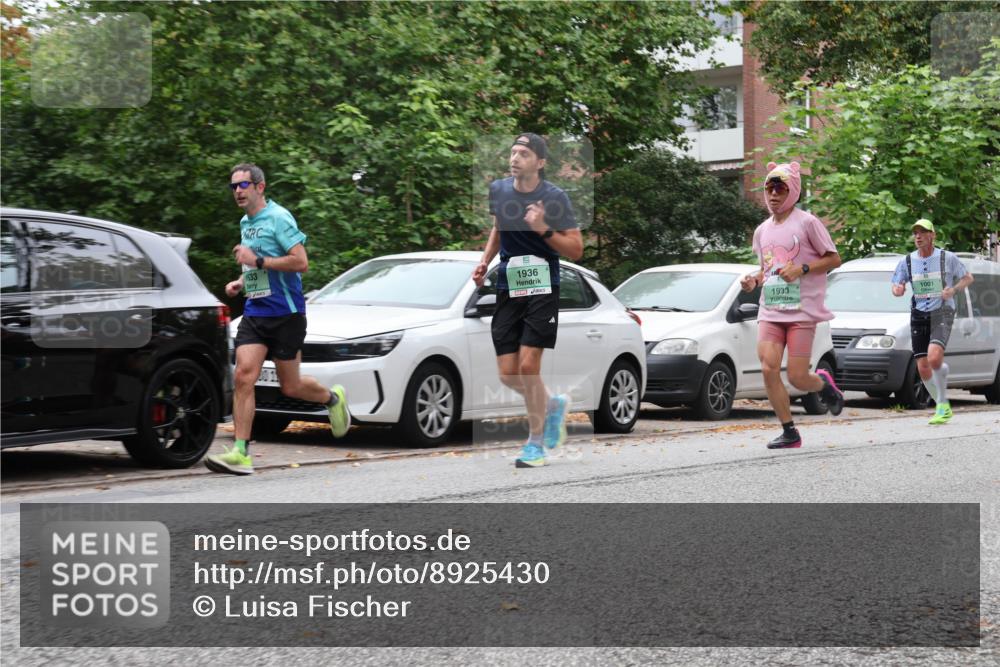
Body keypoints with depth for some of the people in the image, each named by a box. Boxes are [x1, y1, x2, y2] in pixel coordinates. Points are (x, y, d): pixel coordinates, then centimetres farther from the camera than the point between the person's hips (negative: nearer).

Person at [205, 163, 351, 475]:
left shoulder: (278, 218, -10)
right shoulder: (245, 223, 15)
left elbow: (300, 262, -19)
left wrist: (257, 261, -20)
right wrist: (241, 281, 11)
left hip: (285, 313, -6)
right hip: (255, 312, 6)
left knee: (290, 386, 4)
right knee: (244, 376, -11)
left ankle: (333, 398, 36)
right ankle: (240, 453, -13)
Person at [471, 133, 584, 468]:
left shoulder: (554, 197, -10)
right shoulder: (498, 190, 5)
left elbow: (576, 249, -8)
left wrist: (544, 229, -22)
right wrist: (485, 261, 11)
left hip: (542, 290, -5)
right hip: (507, 290, 5)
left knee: (528, 367, -12)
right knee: (508, 374, 1)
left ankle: (536, 443, 5)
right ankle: (553, 405, 31)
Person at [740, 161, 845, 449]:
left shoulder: (807, 222, -3)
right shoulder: (762, 230, 14)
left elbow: (834, 259, -2)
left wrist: (801, 269, -16)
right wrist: (754, 280, 4)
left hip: (802, 311, -5)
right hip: (769, 311, 5)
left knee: (797, 378, -8)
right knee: (768, 369, -13)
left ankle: (823, 383, 29)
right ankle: (789, 432, -1)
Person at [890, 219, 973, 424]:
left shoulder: (947, 258, -2)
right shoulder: (907, 261, 5)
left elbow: (968, 277, 8)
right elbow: (896, 286, 11)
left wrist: (953, 290, -12)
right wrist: (898, 289, -15)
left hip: (942, 313, -4)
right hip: (918, 315, 4)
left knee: (934, 357, -26)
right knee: (923, 368, -1)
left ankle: (943, 403, -8)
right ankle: (943, 408, 18)